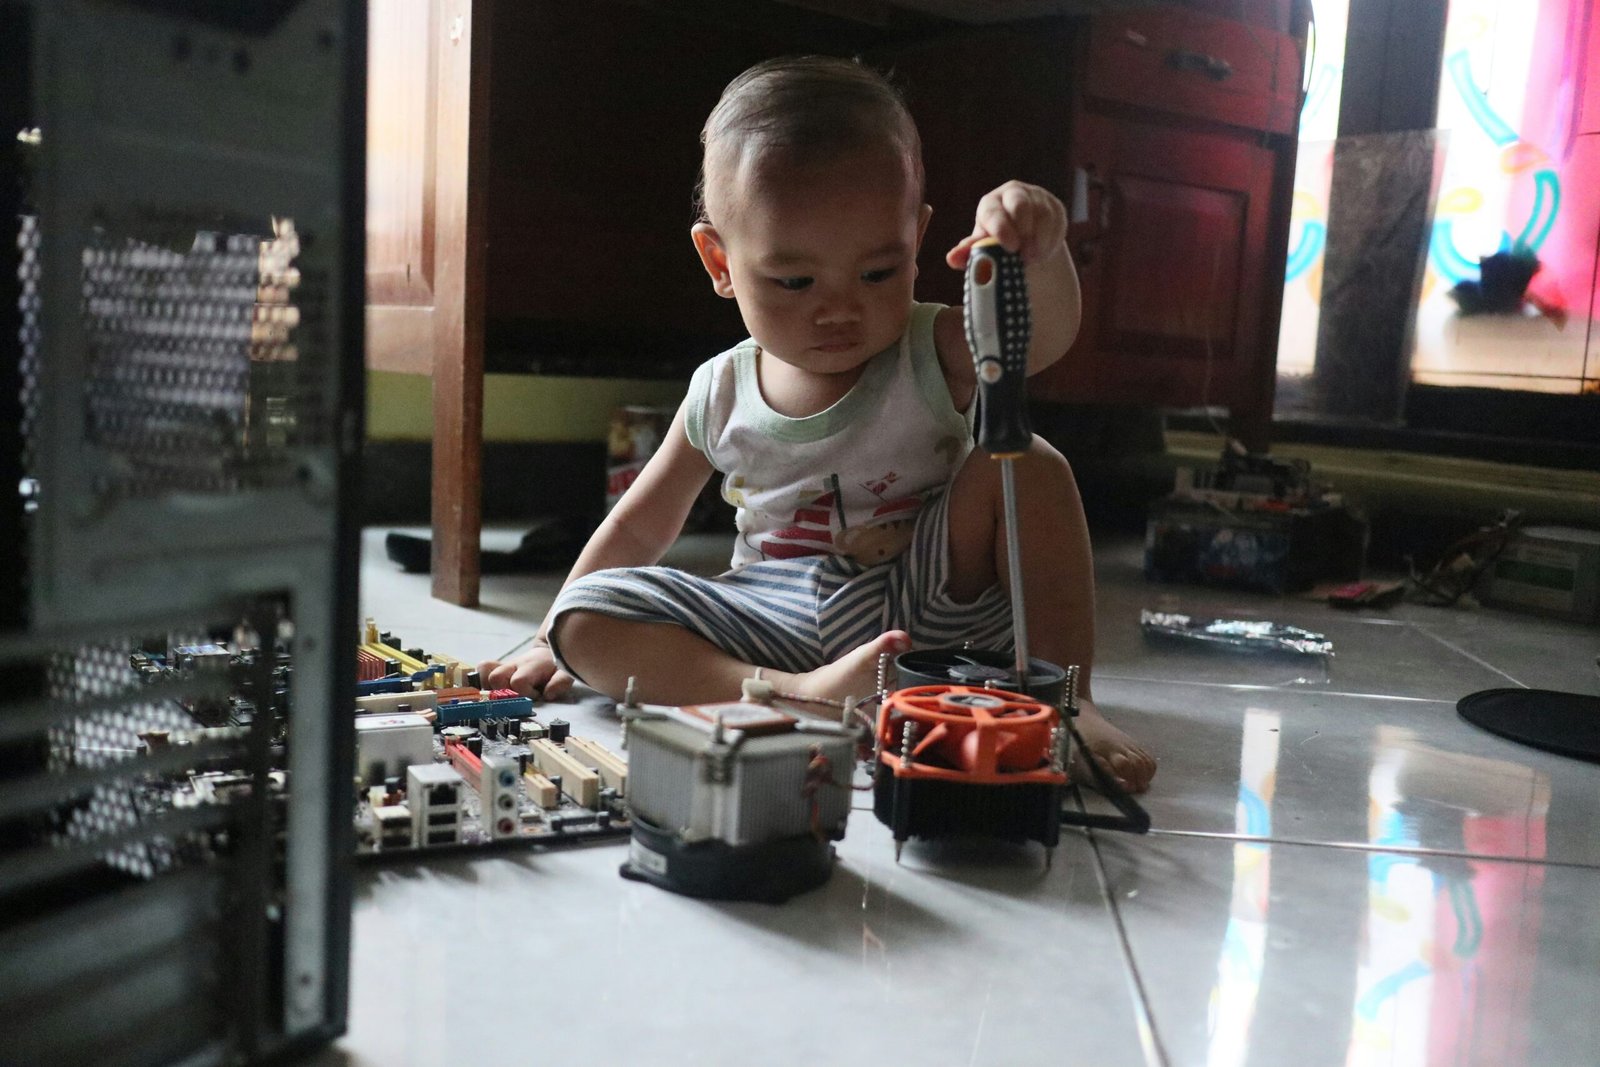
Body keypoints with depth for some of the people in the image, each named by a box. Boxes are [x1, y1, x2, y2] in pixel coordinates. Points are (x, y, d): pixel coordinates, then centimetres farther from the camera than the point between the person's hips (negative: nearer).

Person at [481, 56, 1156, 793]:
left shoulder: (932, 356, -8)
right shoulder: (722, 394, 0)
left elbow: (1043, 337, -31)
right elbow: (640, 526, 12)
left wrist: (1041, 254, -54)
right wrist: (554, 643, 14)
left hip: (921, 616, -2)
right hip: (776, 626, 3)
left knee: (1024, 465, -24)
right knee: (584, 621, -17)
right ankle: (800, 695, -34)